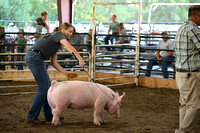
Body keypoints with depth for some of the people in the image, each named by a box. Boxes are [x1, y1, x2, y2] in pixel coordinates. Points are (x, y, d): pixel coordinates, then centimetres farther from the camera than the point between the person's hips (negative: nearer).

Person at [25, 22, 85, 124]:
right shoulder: (59, 35, -3)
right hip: (35, 57, -10)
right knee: (43, 87, -8)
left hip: (31, 58, 10)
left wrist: (65, 72, 11)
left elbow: (53, 62, 20)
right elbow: (69, 48, -24)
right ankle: (32, 117, -4)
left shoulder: (56, 41, 24)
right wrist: (80, 59, -34)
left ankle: (49, 116, 17)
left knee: (47, 86, 12)